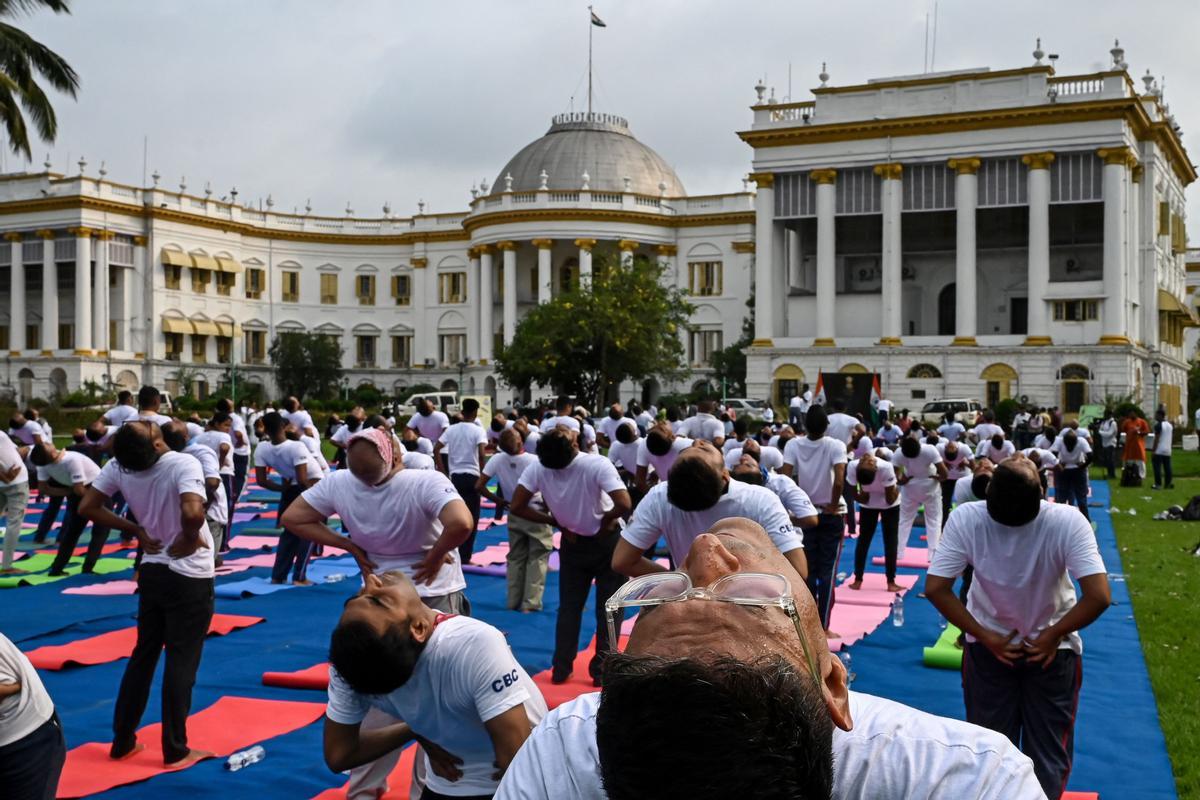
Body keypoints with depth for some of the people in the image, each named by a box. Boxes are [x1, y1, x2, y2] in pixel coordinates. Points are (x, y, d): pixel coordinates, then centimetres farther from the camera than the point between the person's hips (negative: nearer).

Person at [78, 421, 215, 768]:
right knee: (181, 661, 3)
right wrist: (190, 538, -17)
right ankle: (175, 752, 11)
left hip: (152, 571, 5)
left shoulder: (119, 466, -5)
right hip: (189, 577, -5)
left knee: (143, 655, 18)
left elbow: (88, 507, 2)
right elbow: (192, 512, -38)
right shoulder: (184, 464, -23)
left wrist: (138, 531, 4)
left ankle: (122, 741, 26)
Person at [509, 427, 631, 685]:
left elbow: (517, 507, -15)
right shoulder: (598, 465, -26)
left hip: (573, 544, 3)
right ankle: (601, 670, 13)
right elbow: (624, 504, -34)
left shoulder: (537, 468, -16)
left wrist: (555, 521, -6)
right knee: (607, 609, 10)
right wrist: (606, 520, -14)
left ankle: (561, 669, 19)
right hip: (607, 542, -3)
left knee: (568, 608, 17)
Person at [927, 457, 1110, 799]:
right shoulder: (1068, 522, -26)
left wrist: (986, 638, -16)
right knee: (1049, 755, 15)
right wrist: (1053, 636, -16)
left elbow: (936, 589, -23)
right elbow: (1099, 597, -30)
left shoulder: (966, 519, -23)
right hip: (1052, 648, -1)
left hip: (989, 644, 1)